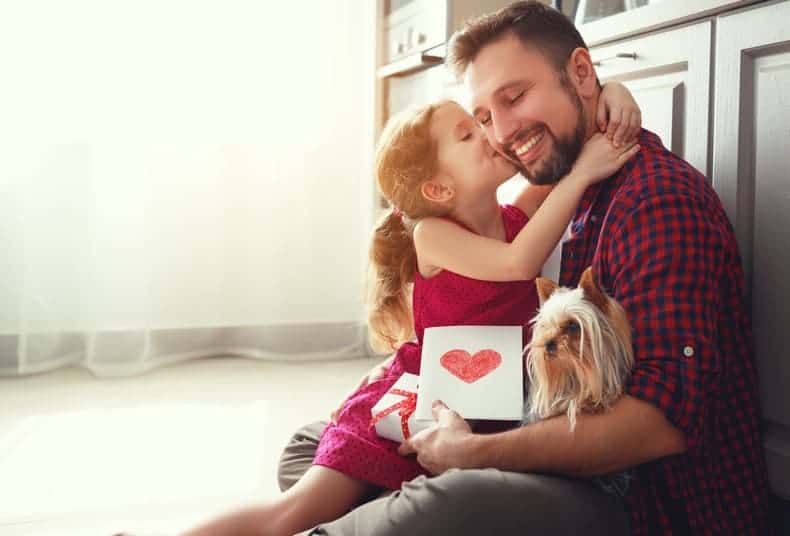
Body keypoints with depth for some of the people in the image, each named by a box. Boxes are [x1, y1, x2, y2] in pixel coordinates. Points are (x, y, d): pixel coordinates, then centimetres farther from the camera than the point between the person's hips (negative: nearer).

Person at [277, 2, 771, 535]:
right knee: (312, 448, 5)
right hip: (583, 470, 9)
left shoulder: (659, 196, -16)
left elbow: (664, 418, -26)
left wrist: (474, 453, -21)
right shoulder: (587, 200, 12)